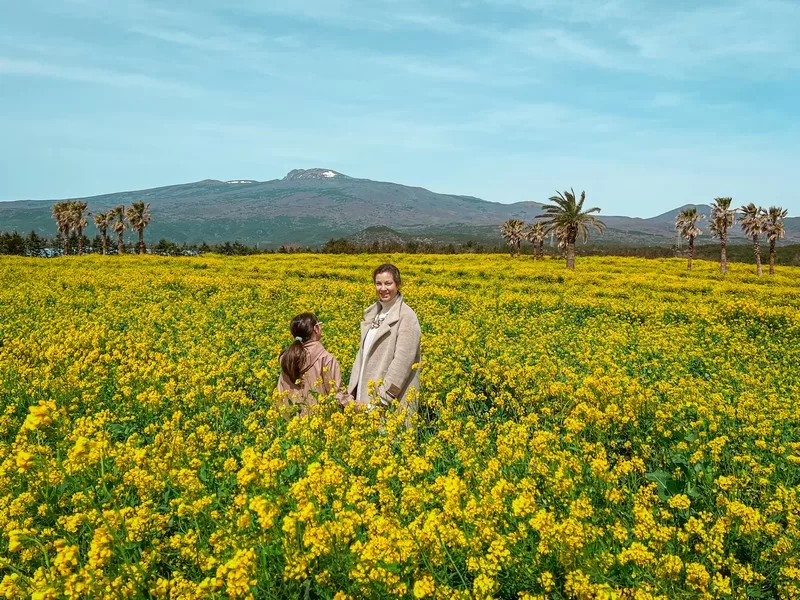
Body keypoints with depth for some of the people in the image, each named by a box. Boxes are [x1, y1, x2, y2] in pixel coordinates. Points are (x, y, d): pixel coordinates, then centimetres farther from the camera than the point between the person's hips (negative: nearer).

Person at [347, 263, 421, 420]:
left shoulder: (406, 317, -13)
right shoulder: (372, 313, 10)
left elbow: (402, 362, -18)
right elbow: (363, 353, 13)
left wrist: (380, 399, -20)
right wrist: (352, 392, 7)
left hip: (393, 400, -7)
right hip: (365, 395, 7)